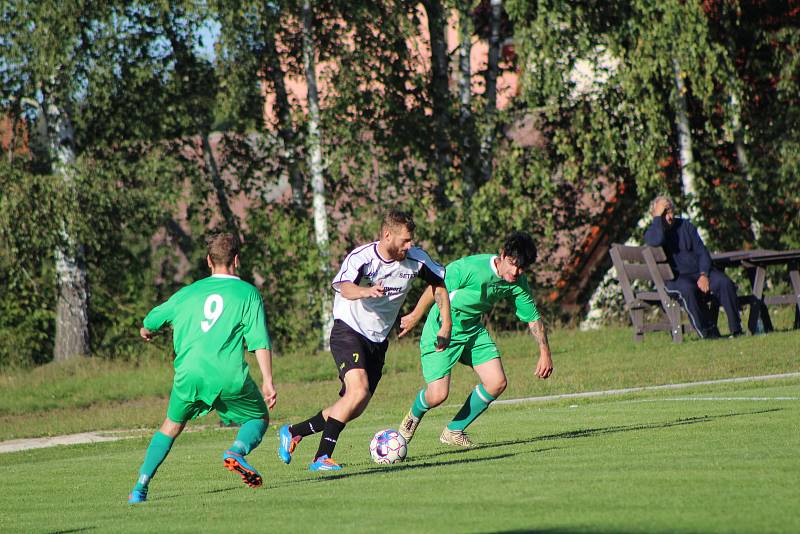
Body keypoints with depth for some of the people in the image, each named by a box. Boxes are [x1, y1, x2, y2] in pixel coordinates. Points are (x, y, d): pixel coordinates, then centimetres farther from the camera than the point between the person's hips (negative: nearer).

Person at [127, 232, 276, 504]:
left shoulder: (190, 292, 17)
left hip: (189, 374, 3)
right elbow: (260, 341, -2)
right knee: (259, 418, 19)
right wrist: (268, 382, -2)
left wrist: (147, 332, 54)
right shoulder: (247, 293, 7)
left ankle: (141, 486, 11)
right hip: (229, 376, -3)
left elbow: (152, 321, 30)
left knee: (171, 426, 23)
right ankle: (237, 451, -13)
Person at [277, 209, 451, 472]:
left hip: (378, 341, 7)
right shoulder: (361, 257, -22)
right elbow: (345, 288, -41)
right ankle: (322, 457, -22)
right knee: (358, 390, -28)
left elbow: (440, 283, 12)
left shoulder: (415, 259, -5)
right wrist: (366, 291, -64)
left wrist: (446, 326, 4)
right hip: (348, 332, -7)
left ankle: (292, 432, 25)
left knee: (355, 409, 6)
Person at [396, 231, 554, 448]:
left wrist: (545, 353, 0)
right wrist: (415, 316, -13)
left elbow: (533, 318, 4)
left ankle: (454, 431, 12)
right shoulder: (471, 268, -29)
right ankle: (414, 415, 25)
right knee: (437, 395, -14)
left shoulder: (518, 284, -8)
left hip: (473, 331, 6)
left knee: (497, 383, -7)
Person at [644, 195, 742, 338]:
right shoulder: (652, 232, 4)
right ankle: (708, 332, -32)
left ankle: (736, 330, -21)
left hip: (699, 272, 4)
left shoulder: (685, 226, 15)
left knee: (725, 283, -24)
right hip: (675, 277, -4)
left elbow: (702, 252, 10)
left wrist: (704, 275, -8)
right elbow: (657, 240, -23)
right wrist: (658, 216, -11)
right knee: (688, 289, -38)